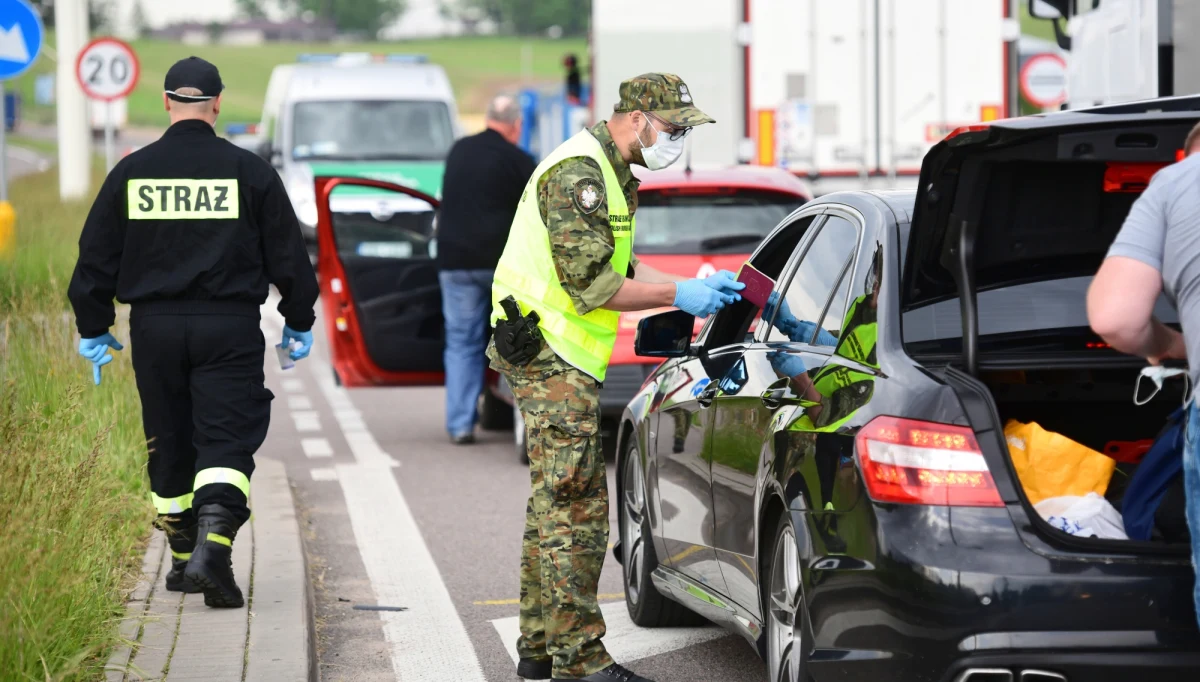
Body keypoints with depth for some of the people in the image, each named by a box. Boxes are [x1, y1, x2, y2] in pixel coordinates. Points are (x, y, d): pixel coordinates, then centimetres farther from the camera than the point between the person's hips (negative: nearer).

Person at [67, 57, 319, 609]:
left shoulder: (132, 172, 3)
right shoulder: (248, 171, -2)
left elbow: (96, 256, 6)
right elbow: (287, 253, 3)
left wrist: (93, 329, 15)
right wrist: (299, 321, 15)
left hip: (154, 327, 2)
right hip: (230, 327, -2)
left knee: (170, 446, 14)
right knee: (226, 442, -4)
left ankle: (184, 558, 22)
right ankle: (212, 548, -23)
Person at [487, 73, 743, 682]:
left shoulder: (611, 174, 16)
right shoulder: (577, 173, -17)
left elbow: (621, 269, 17)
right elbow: (593, 284, -22)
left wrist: (694, 289, 6)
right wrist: (679, 296, -16)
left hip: (554, 358, 11)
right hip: (552, 357, -11)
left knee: (554, 505, 16)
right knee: (575, 508, -10)